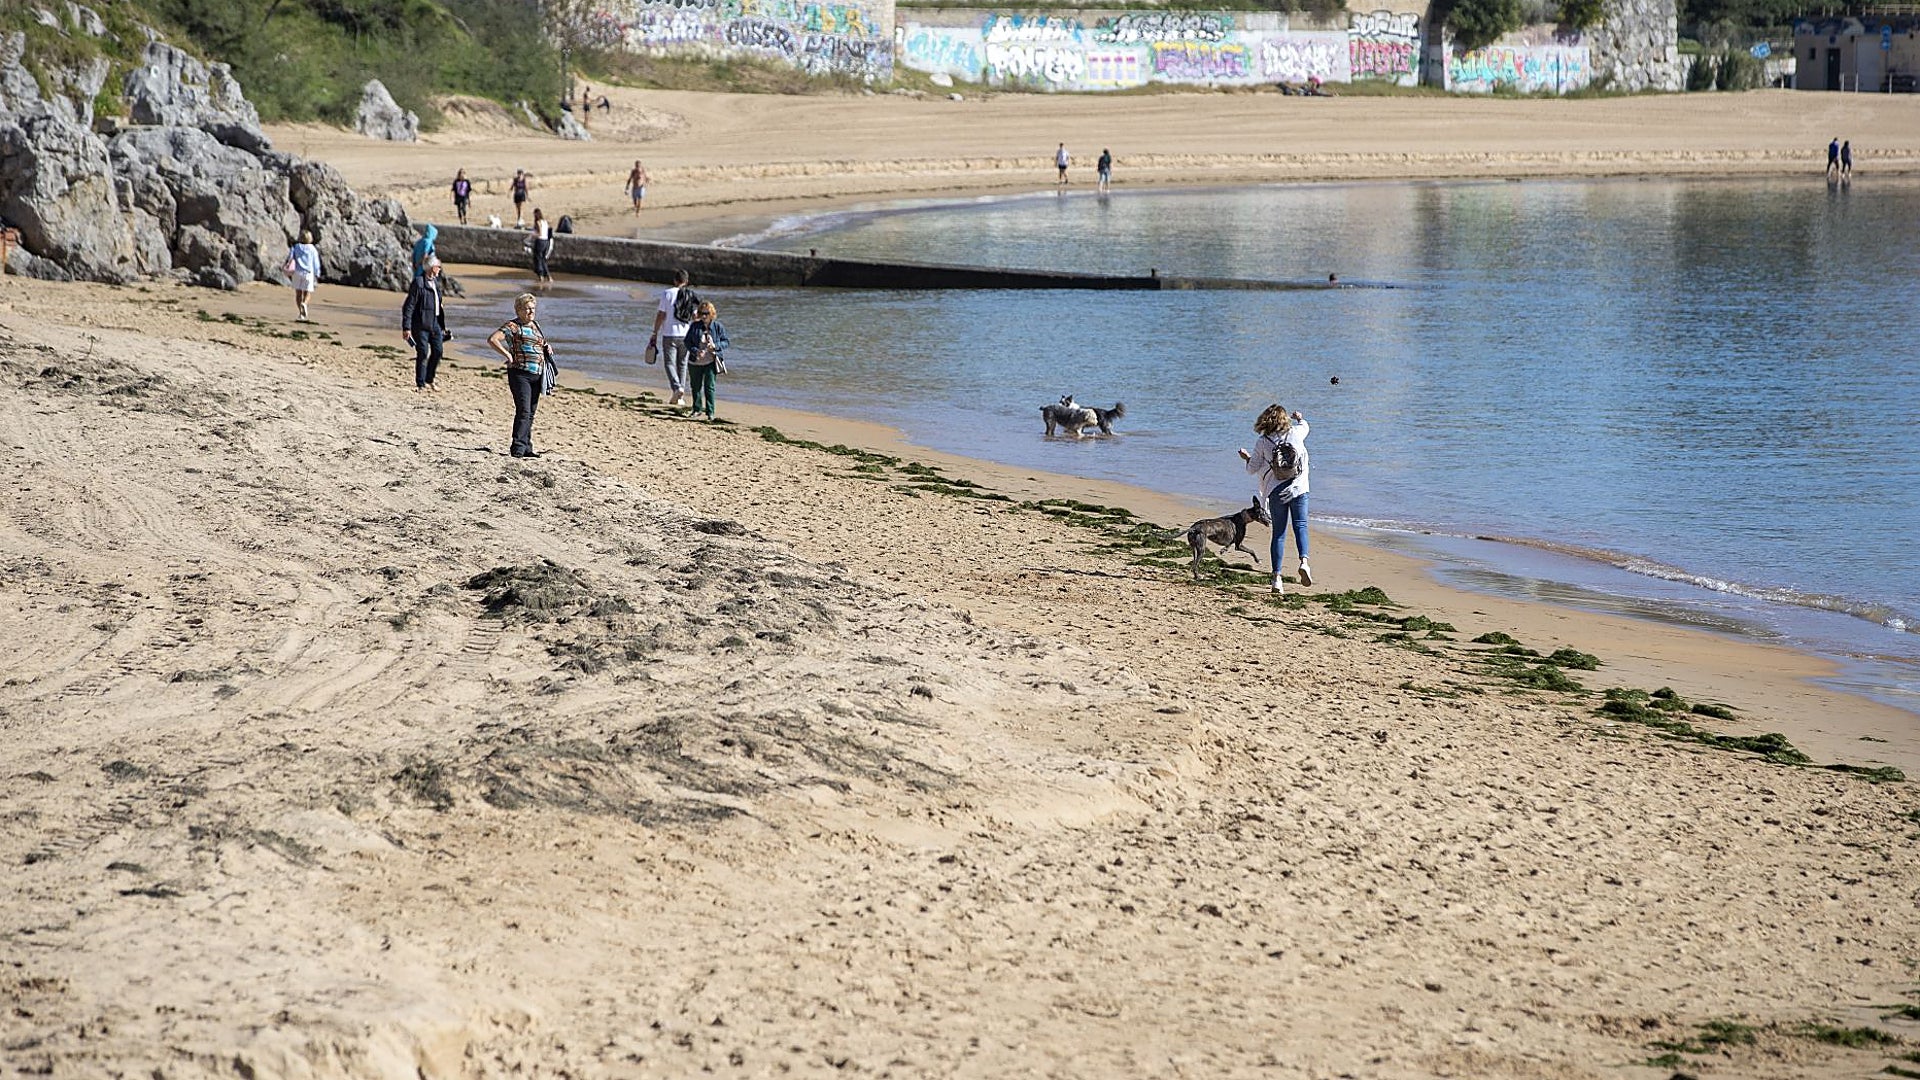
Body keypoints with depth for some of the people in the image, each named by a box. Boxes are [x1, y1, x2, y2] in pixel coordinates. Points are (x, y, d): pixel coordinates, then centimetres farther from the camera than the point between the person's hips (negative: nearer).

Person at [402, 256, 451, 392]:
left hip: (435, 323, 8)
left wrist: (442, 325, 23)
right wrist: (406, 327, -18)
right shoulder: (418, 283, -13)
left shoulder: (435, 282, 13)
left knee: (437, 351, 5)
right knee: (423, 353, -5)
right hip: (421, 324, -8)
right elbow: (408, 306, -14)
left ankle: (429, 380, 21)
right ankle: (420, 384, 4)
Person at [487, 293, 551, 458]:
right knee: (523, 411, -15)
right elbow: (492, 339, -18)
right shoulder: (513, 325, -6)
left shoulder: (536, 326, 18)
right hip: (520, 373, -8)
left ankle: (526, 448, 17)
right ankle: (518, 448, -16)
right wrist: (508, 355, -17)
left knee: (530, 413, 11)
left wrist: (548, 348, 15)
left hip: (537, 374, 8)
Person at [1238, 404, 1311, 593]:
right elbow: (1304, 426, 25)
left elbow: (1253, 469, 3)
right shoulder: (1295, 433, 0)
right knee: (1300, 526, 3)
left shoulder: (1263, 442, -3)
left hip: (1276, 491, 0)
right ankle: (1304, 561, -25)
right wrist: (1299, 418, 47)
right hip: (1298, 488, 0)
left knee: (1279, 533, 5)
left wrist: (1247, 458, 24)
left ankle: (1277, 578, 3)